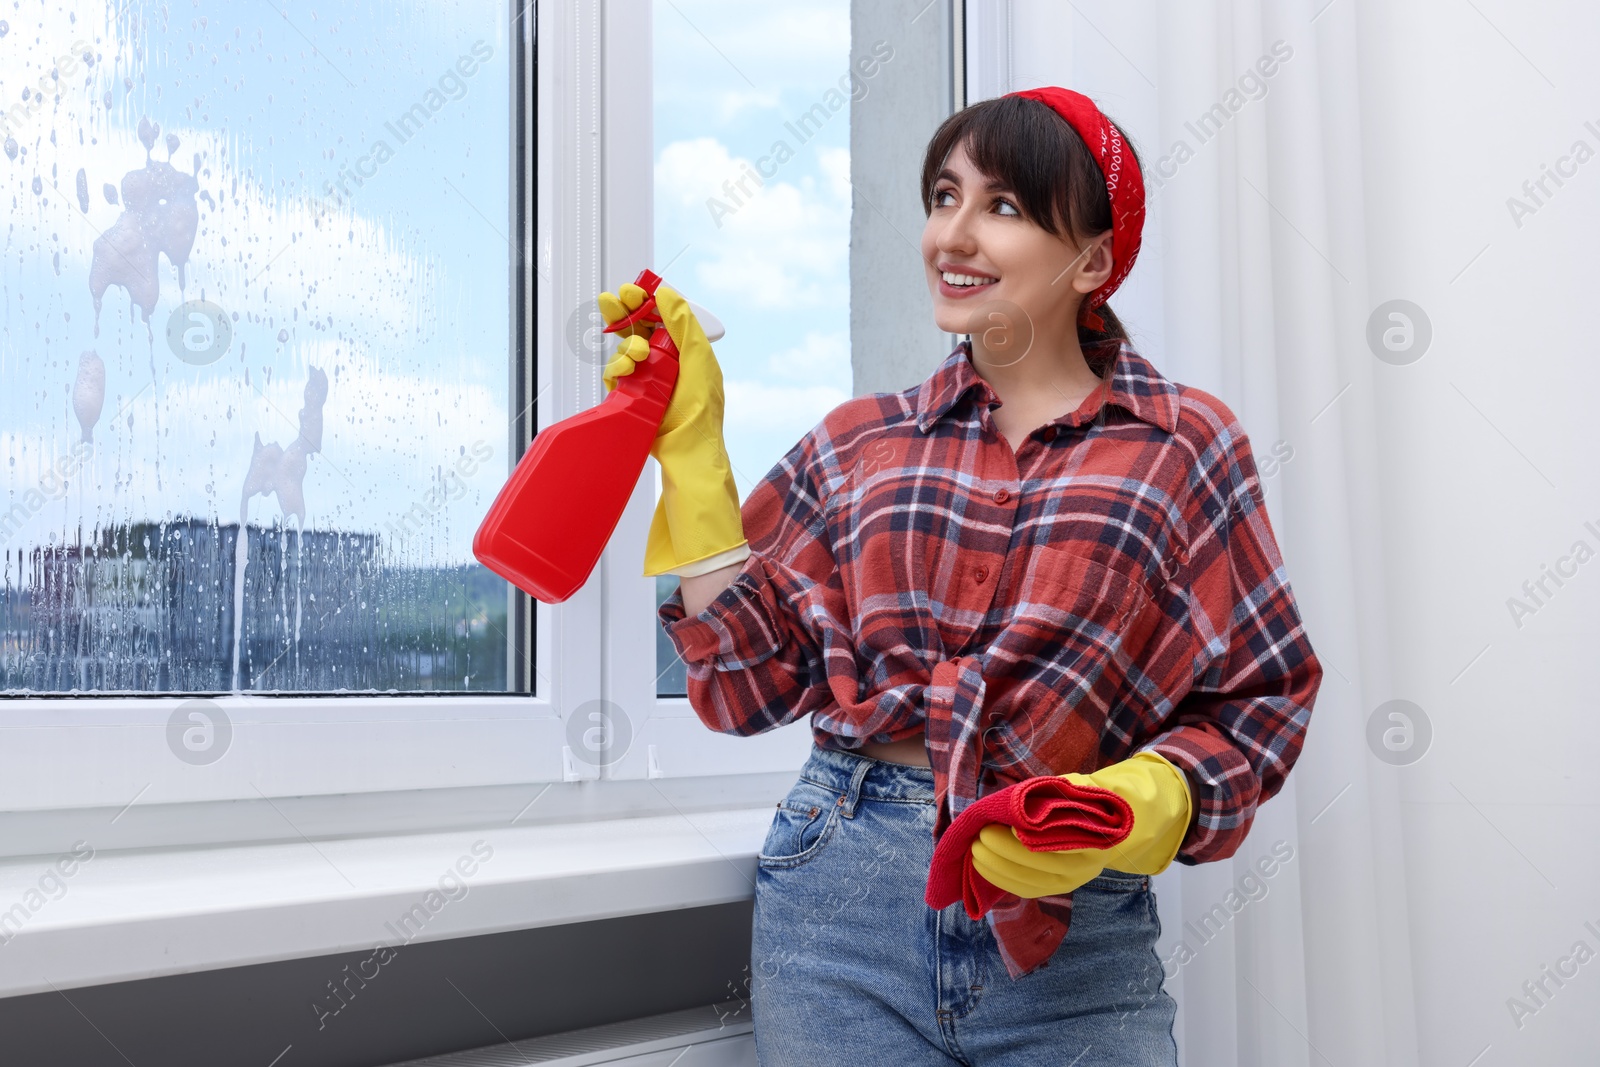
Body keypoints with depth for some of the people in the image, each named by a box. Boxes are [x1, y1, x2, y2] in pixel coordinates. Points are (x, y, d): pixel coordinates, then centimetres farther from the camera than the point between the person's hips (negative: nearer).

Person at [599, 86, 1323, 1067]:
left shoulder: (1185, 444, 1)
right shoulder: (859, 445, 7)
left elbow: (1260, 701, 0)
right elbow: (751, 681, 3)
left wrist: (1128, 809, -17)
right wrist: (693, 452, 1)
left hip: (1070, 935, -1)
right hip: (842, 907, 2)